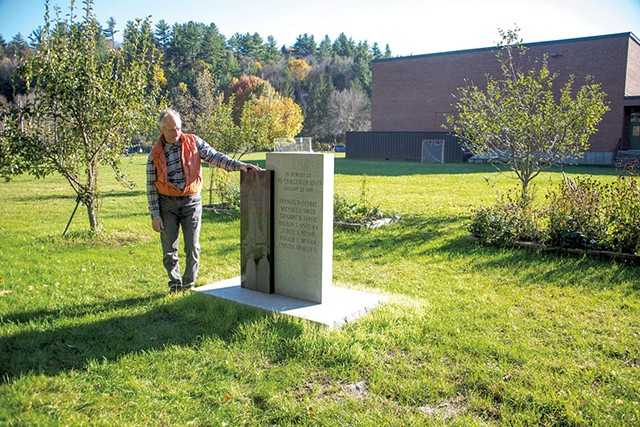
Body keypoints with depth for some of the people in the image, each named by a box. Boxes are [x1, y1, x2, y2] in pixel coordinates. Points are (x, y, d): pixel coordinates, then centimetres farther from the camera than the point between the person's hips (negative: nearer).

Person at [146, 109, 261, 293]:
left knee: (192, 247, 0)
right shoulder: (155, 154, 1)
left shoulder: (193, 142, 1)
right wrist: (155, 215, -2)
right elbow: (151, 187, 2)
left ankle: (189, 284, 16)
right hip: (167, 203, 1)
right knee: (169, 249, 4)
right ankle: (175, 284, 20)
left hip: (191, 201, 0)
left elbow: (215, 157, -4)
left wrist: (238, 165, -20)